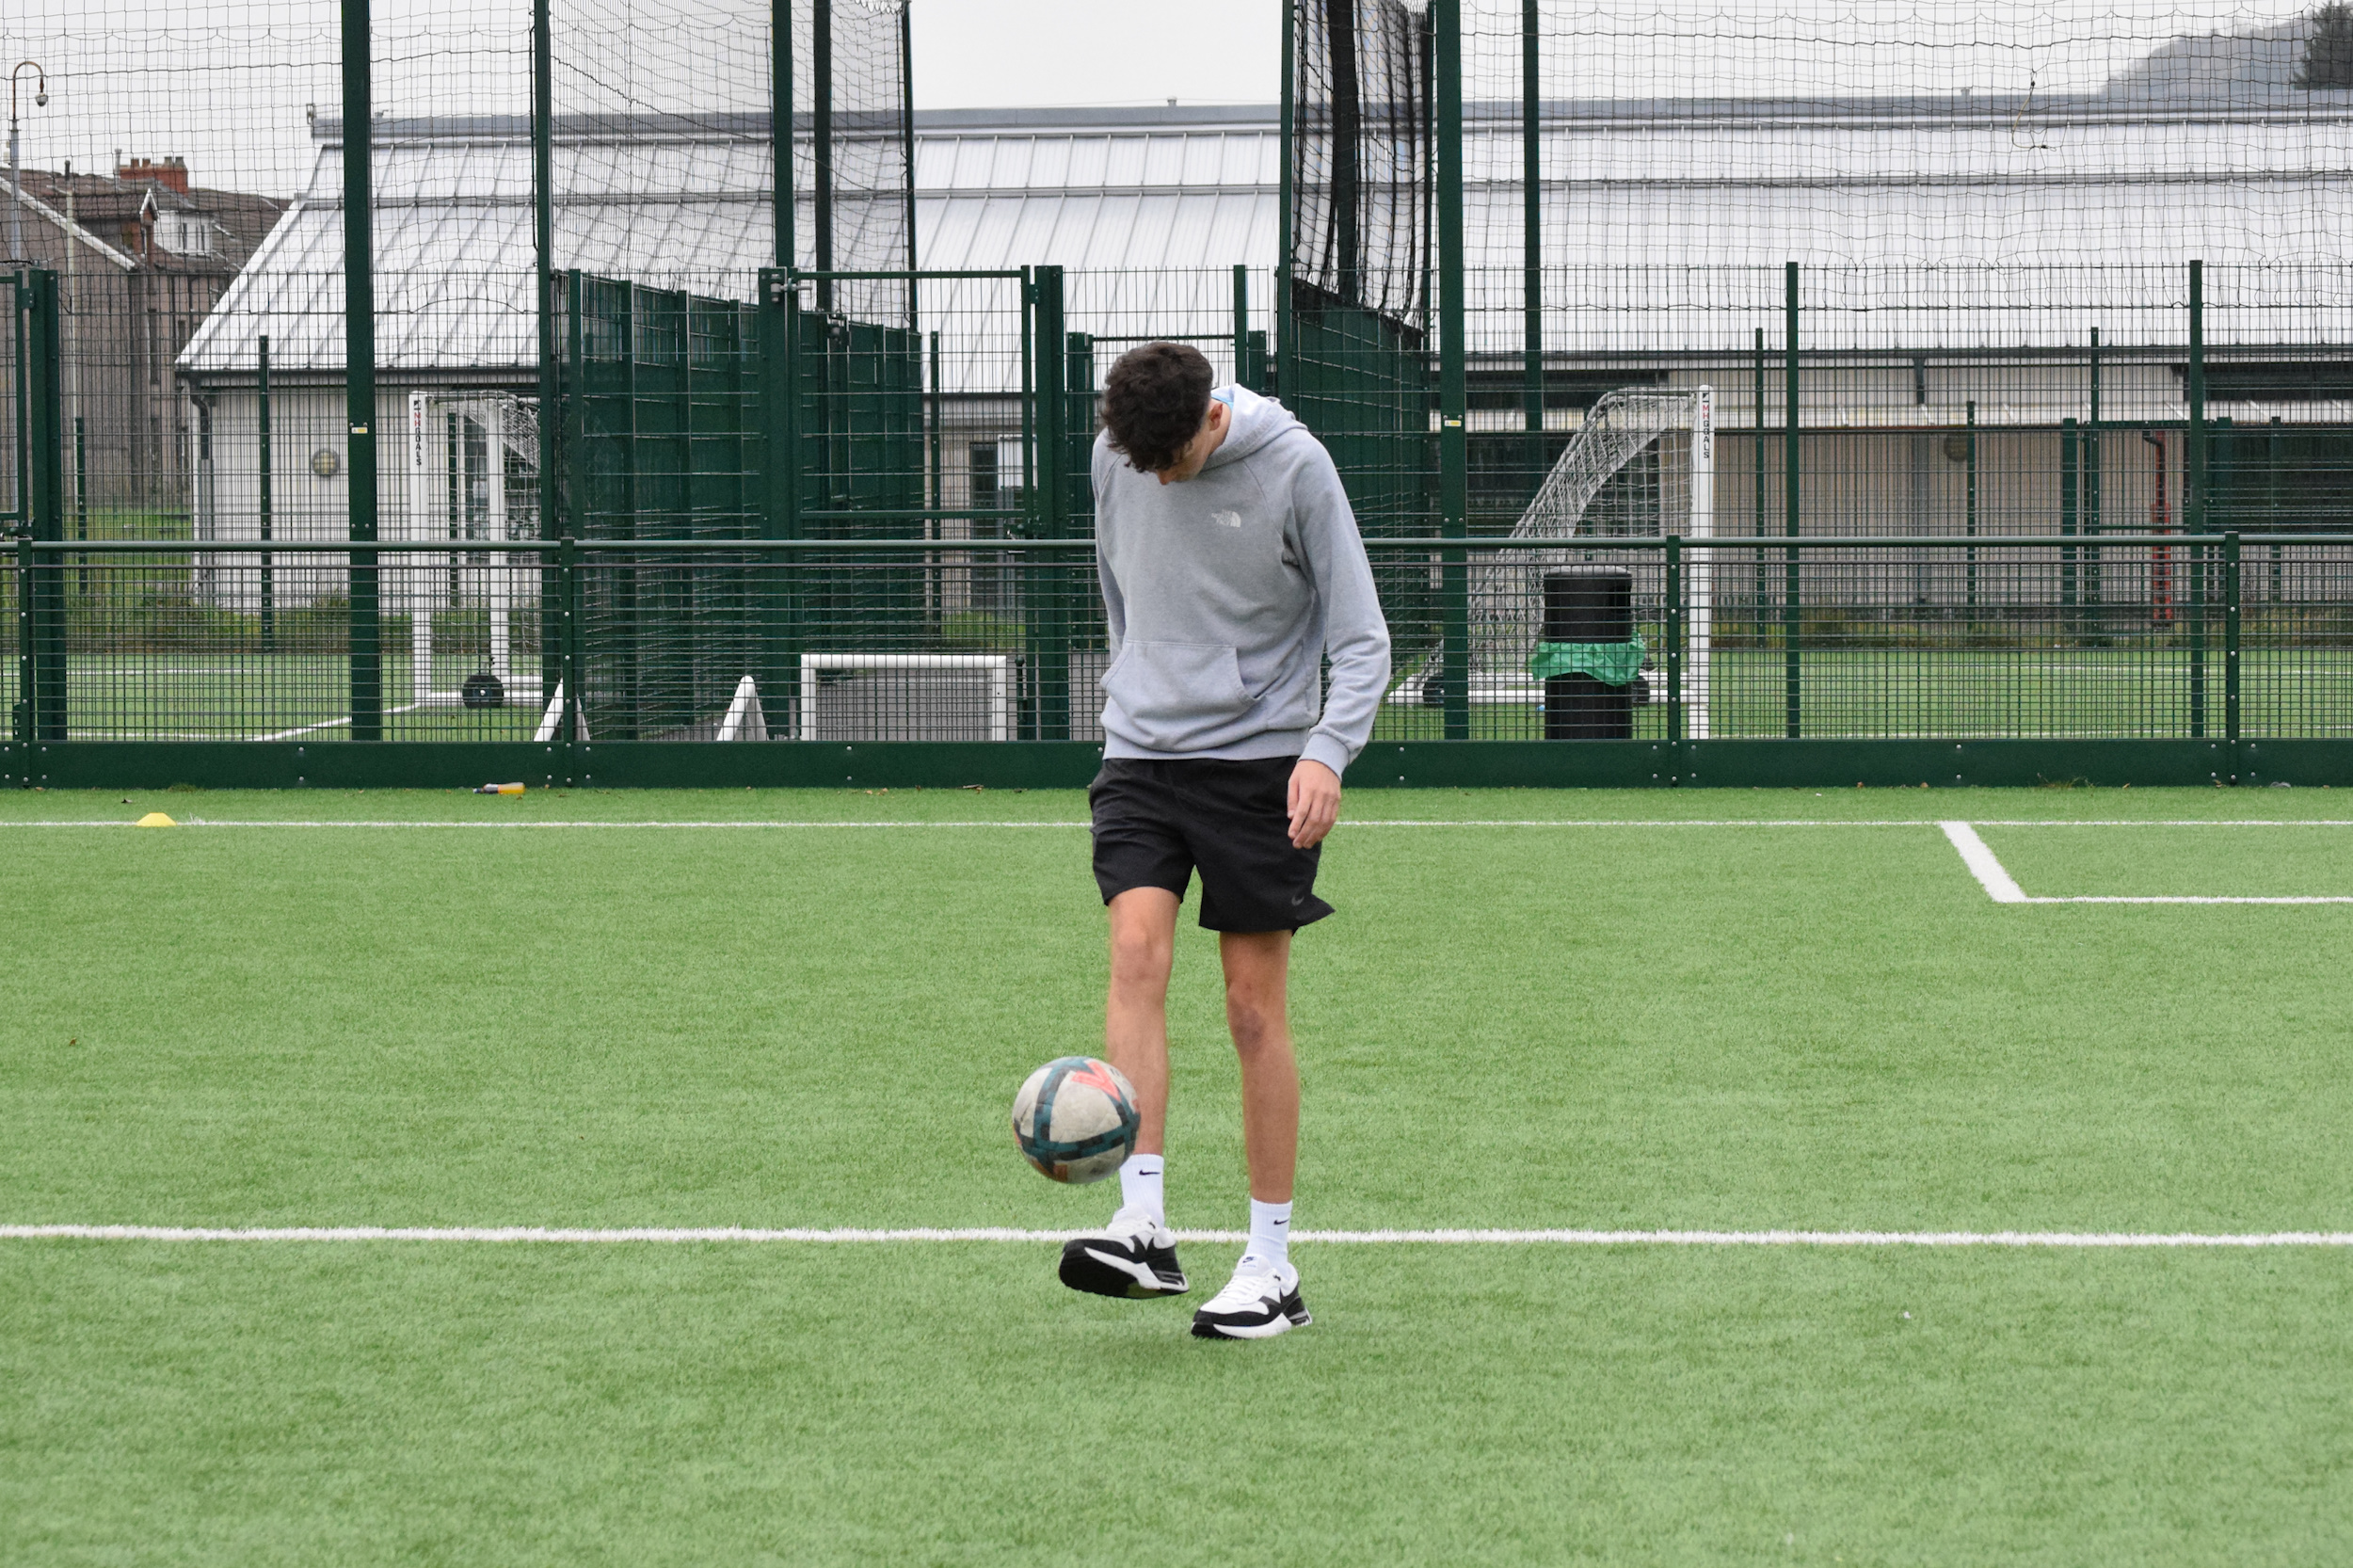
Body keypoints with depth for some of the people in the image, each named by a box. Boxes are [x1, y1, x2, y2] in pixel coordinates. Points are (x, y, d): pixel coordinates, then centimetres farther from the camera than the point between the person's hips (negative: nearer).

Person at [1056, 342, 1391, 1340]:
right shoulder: (1116, 455, -1)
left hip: (1260, 761, -3)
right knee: (1136, 950, -18)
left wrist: (1327, 751, -23)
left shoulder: (1292, 466, -12)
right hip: (1141, 752, 3)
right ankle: (1144, 1228, -25)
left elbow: (1361, 638, -9)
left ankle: (1272, 1266, 6)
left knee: (1254, 1004, -2)